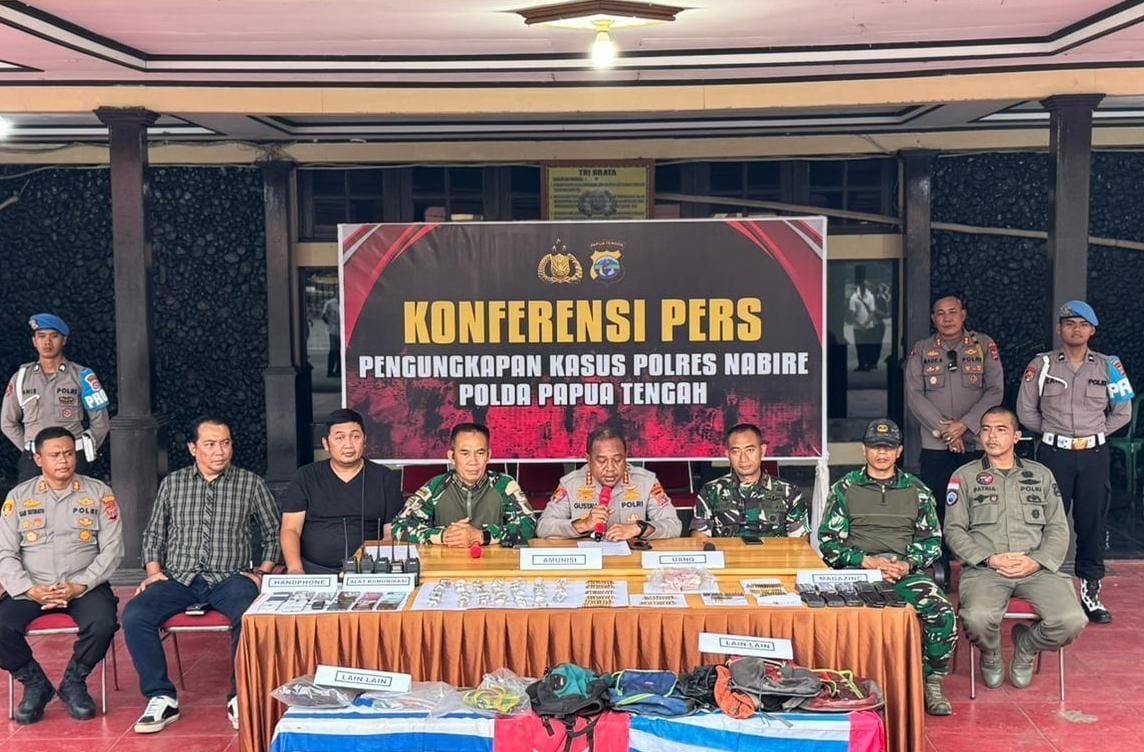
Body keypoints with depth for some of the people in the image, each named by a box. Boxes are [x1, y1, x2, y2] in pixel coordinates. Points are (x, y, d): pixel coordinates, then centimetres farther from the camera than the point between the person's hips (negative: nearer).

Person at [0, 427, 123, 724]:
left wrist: (79, 586, -14)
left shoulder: (98, 493, 5)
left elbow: (112, 548, -1)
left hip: (84, 586, -1)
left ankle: (73, 682, -2)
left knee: (104, 623, -31)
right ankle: (34, 683, 0)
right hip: (31, 589, 1)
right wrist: (31, 590, -14)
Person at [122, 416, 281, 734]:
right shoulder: (172, 483, 12)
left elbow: (273, 534, 12)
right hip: (178, 577, 2)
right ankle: (162, 698, -13)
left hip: (229, 577, -2)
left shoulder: (251, 484, 6)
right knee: (134, 615, -25)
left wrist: (262, 572, -1)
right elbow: (153, 534, 18)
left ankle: (241, 698, -18)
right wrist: (154, 572, 3)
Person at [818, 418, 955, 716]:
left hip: (906, 570, 2)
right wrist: (866, 561, -10)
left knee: (943, 613, -28)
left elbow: (932, 540, 13)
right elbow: (828, 541, 5)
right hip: (857, 569, -1)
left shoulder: (916, 490, 17)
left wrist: (908, 564, -8)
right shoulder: (845, 488, 12)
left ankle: (932, 684, -9)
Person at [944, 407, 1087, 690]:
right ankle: (991, 656, 6)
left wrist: (1038, 560, -7)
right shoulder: (964, 476, 12)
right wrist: (990, 559, -11)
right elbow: (954, 530, 4)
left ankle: (1026, 647, 10)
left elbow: (1058, 528, 12)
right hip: (984, 569, -2)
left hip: (1037, 569, 2)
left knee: (1072, 620, -25)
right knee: (978, 618, -34)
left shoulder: (1041, 474, 19)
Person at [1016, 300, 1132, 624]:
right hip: (1054, 453, -1)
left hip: (1094, 455, 1)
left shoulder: (1108, 366, 5)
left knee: (1092, 522, 5)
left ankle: (1090, 592, 14)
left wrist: (1092, 434, 5)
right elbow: (1026, 412, 5)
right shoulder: (1041, 365, 2)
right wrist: (1054, 430, 3)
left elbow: (1122, 412, 10)